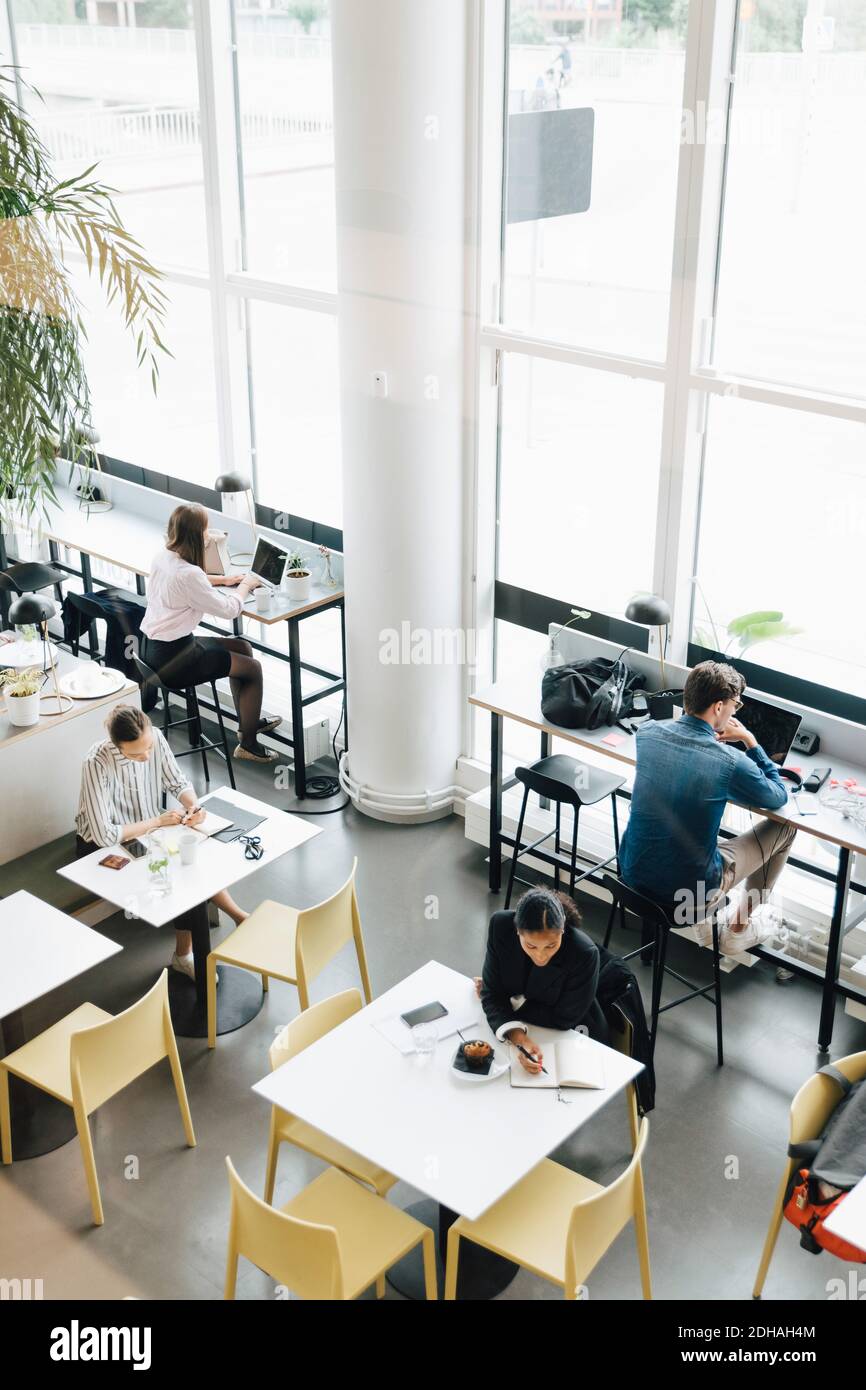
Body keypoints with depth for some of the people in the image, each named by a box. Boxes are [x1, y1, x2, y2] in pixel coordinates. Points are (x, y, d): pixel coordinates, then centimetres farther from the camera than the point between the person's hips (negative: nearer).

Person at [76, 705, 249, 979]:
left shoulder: (155, 738, -18)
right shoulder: (97, 764, -33)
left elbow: (177, 782, -2)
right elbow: (105, 835, -31)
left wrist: (193, 805, -23)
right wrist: (157, 821, -25)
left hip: (150, 831, 6)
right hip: (104, 845, -5)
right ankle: (237, 915, 2)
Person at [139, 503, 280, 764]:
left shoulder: (162, 557, 1)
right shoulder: (189, 574, -27)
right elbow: (228, 609, -17)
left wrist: (222, 580, 14)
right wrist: (245, 585, 2)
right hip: (170, 658, -9)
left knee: (242, 647, 20)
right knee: (252, 667, 1)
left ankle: (248, 721, 34)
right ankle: (248, 744, 13)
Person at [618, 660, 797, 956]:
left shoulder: (647, 732, -7)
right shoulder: (731, 762, -21)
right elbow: (779, 798, 0)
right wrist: (750, 742, 4)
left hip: (632, 872, 5)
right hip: (690, 890, -5)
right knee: (786, 826, 15)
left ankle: (699, 922, 38)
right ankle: (737, 928, 29)